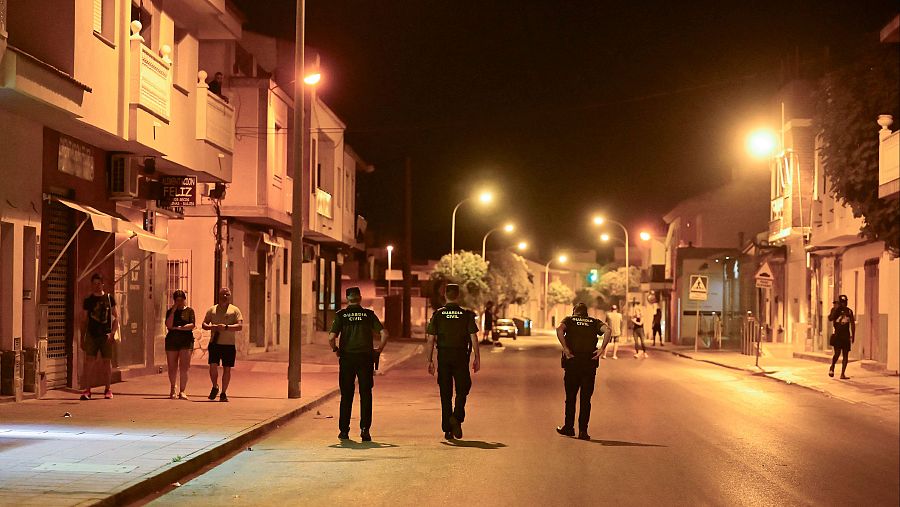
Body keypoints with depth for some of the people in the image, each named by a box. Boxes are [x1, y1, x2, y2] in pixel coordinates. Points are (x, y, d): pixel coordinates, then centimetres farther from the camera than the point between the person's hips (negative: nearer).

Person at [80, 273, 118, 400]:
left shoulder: (109, 298, 5)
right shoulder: (88, 300, 8)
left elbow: (116, 317, 5)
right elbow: (84, 321, 12)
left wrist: (112, 333, -8)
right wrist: (82, 339, 8)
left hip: (106, 335, 0)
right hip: (92, 335, 1)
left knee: (107, 361, 3)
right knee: (89, 361, -8)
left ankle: (107, 390, 14)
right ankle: (87, 390, -6)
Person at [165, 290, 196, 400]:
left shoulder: (189, 311, 6)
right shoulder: (170, 311, 9)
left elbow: (192, 325, -5)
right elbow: (169, 325, -7)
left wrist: (178, 327, -10)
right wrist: (173, 311, -9)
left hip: (186, 341, -2)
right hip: (172, 341, 2)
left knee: (183, 368, -9)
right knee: (172, 367, 7)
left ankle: (182, 391, -6)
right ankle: (172, 389, 29)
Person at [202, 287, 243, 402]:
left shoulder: (235, 310, 6)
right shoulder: (212, 309, 13)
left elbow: (240, 326, -4)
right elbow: (204, 324, 12)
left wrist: (226, 327, -18)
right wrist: (211, 327, -10)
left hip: (229, 344, -1)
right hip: (214, 343, 1)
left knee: (227, 369, 2)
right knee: (213, 366, -10)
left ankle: (223, 393, 13)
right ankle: (215, 387, 15)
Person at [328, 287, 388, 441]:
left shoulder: (341, 315, 0)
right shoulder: (369, 314, 2)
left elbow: (331, 338, -10)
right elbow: (384, 333, -6)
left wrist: (336, 350, 7)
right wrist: (379, 349, 7)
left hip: (347, 358, 0)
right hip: (366, 357, 0)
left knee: (346, 396, 9)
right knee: (366, 395, 6)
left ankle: (344, 430, 11)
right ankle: (365, 428, -3)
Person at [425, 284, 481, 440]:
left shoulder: (437, 314, 0)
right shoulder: (467, 314, -1)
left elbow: (430, 340, -2)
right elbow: (473, 338, -4)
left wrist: (430, 360, 3)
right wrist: (477, 358, 2)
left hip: (443, 357, 1)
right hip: (461, 357, -1)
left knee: (445, 393, 7)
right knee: (462, 389, 10)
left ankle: (447, 429, 8)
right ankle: (457, 417, -14)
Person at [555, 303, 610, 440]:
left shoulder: (569, 320, 11)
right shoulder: (594, 322, 14)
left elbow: (559, 329, -12)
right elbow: (607, 330, -6)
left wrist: (565, 349, -12)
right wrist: (602, 349, -7)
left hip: (572, 362, -1)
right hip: (590, 362, 1)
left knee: (570, 397, 12)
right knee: (586, 398, 5)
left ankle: (569, 427, 19)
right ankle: (583, 430, 2)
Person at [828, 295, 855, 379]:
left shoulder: (849, 311, 8)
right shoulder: (835, 310, 0)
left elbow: (852, 324, 10)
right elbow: (830, 319, -16)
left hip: (846, 336, 3)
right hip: (837, 335, -3)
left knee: (846, 355, 1)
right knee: (837, 353, -9)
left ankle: (843, 374, 4)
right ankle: (832, 368, 9)